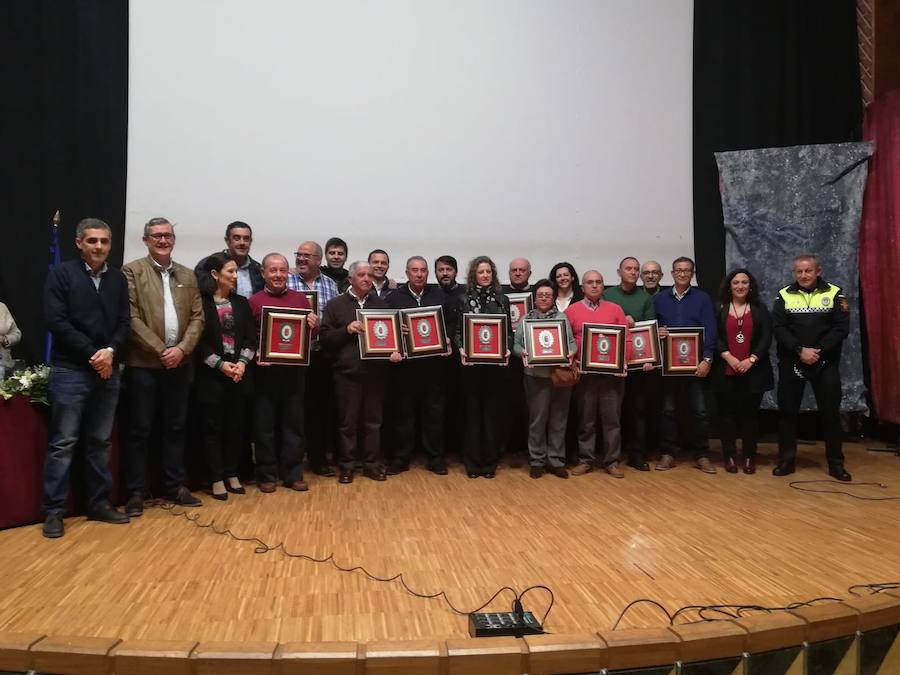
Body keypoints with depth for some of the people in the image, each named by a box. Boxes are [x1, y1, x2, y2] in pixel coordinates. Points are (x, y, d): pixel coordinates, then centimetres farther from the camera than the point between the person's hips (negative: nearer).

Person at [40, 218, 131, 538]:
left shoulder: (117, 279, 11)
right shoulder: (61, 273, -1)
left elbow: (124, 323, 6)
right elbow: (56, 321, -10)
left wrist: (111, 352, -12)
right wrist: (93, 354, -14)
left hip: (108, 371, 4)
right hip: (70, 371, -4)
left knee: (101, 441, 10)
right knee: (62, 443, 0)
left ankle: (99, 503, 19)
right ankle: (53, 511, 8)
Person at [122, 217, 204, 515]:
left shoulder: (187, 275, 12)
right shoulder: (132, 271, -2)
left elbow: (197, 317, 7)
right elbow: (132, 318, -10)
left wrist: (182, 349, -8)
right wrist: (160, 350, -14)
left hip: (180, 364, 4)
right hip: (143, 364, -4)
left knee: (175, 428, 12)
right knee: (139, 430, 4)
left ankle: (175, 485, 23)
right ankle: (136, 491, 14)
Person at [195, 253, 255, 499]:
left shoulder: (241, 302, 9)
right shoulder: (200, 302, -5)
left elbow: (251, 337, 5)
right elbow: (198, 340, -9)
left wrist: (242, 363, -9)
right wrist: (220, 364, -14)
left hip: (239, 373, 4)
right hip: (211, 374, -4)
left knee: (235, 425, 8)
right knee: (213, 426, 3)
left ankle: (231, 474, 19)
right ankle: (216, 478, 11)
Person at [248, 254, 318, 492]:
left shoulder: (300, 299, 10)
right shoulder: (254, 301, 1)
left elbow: (311, 335, 13)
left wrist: (315, 326, -8)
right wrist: (254, 355, -18)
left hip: (294, 370, 2)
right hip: (265, 370, -2)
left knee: (294, 423, 7)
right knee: (265, 424, 6)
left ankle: (293, 474, 17)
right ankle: (267, 475, 17)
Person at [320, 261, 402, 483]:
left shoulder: (381, 305, 12)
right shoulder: (335, 305, 3)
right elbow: (325, 338, -1)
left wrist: (395, 350, -7)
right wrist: (347, 330, -15)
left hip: (375, 372, 3)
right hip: (347, 373, -2)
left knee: (373, 421, 8)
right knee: (347, 422, 5)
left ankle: (372, 464, 19)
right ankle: (346, 465, 15)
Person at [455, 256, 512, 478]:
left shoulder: (502, 300, 9)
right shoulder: (464, 300, 6)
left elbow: (509, 331, 6)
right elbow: (458, 331, 2)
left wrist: (507, 349, -11)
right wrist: (461, 349, -16)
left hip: (495, 363, 1)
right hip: (471, 362, -1)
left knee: (492, 411, 4)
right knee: (472, 410, 3)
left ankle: (490, 462, 13)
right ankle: (472, 462, 11)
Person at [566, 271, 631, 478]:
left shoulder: (615, 309, 8)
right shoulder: (572, 310, 5)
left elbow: (626, 339, 5)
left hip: (612, 372, 1)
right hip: (584, 372, 0)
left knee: (612, 417, 4)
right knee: (586, 418, 7)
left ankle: (612, 461, 13)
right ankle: (586, 459, 16)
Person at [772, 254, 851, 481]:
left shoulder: (834, 294, 1)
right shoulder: (784, 295, 3)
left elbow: (841, 328, -7)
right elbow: (778, 328, -6)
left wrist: (818, 351, -17)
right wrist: (800, 350, -18)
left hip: (825, 363, -1)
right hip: (791, 363, 1)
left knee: (830, 412, 4)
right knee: (787, 411, 4)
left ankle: (836, 463, 15)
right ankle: (786, 460, 14)